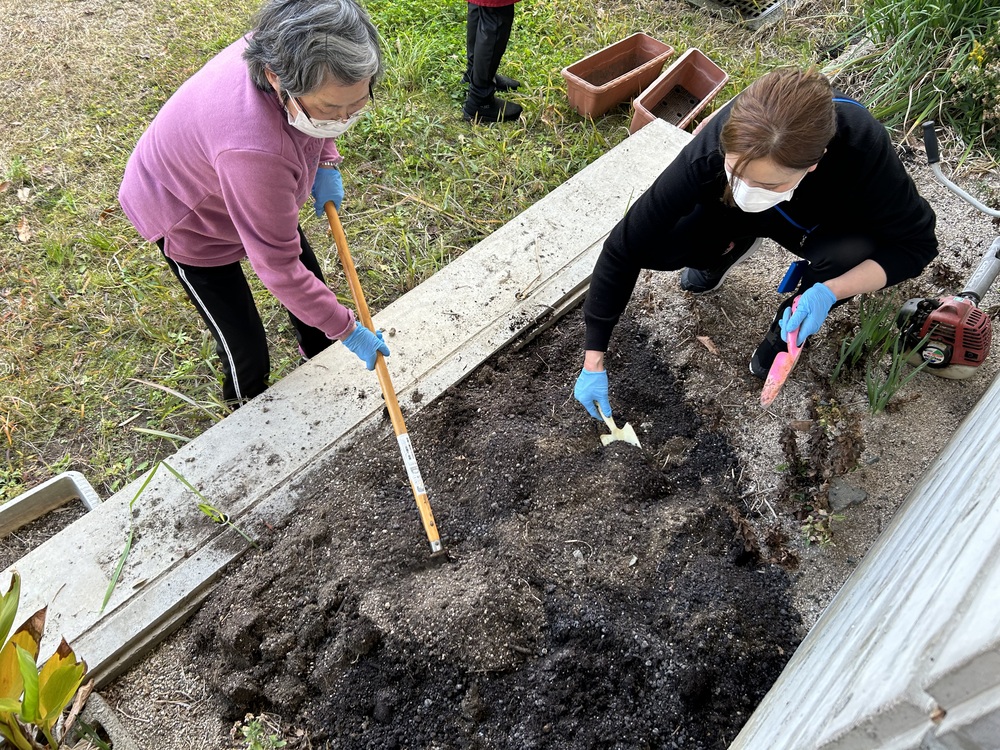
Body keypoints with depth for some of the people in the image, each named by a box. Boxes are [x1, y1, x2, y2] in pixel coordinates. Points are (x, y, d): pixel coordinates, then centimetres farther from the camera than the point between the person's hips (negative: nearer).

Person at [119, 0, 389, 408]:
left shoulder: (290, 55, -28)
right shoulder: (254, 148, -49)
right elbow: (278, 267, -36)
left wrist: (325, 163, -11)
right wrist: (346, 329, -25)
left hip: (249, 192, 7)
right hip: (189, 218, -7)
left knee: (312, 282, 19)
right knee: (247, 352, -1)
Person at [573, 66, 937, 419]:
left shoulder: (862, 147, -39)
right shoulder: (713, 147, -37)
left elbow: (917, 243, -22)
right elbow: (626, 244, -30)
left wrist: (829, 292, -40)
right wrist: (593, 362, -28)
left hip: (824, 227, -1)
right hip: (739, 217, 1)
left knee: (847, 256, -35)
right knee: (654, 244, -25)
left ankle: (790, 325, -1)